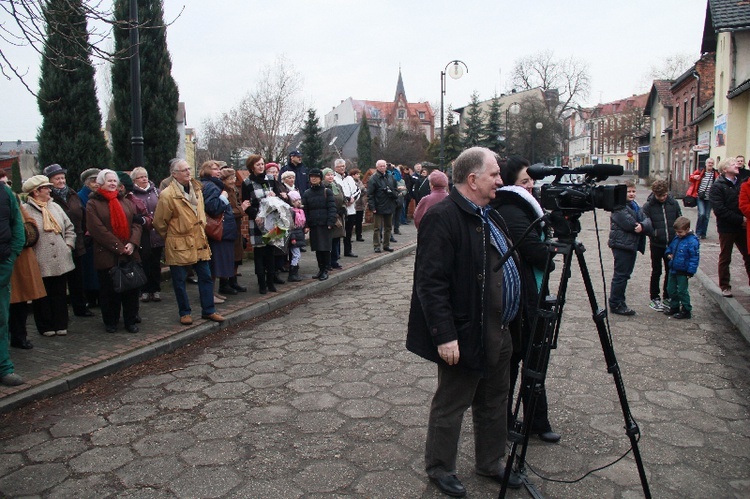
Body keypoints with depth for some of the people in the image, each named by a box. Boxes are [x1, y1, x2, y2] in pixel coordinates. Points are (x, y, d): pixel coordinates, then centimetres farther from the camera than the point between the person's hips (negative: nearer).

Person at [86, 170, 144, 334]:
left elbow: (137, 223, 6)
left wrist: (133, 243, -11)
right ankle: (110, 322, 19)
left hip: (130, 253, 4)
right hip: (107, 255, -3)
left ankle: (131, 320, 17)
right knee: (109, 289, 5)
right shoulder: (93, 203, 0)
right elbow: (97, 229, -10)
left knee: (132, 287, 5)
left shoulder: (126, 202, 14)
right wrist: (118, 247, -15)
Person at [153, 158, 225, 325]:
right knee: (179, 281, 5)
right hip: (179, 245, -6)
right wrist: (170, 238, 3)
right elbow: (159, 223, -8)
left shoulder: (196, 188, 6)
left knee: (206, 277, 8)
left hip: (199, 242, 6)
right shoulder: (167, 195, -15)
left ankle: (208, 311, 19)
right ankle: (185, 313, 20)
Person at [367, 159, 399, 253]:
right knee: (377, 228, 1)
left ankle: (386, 245, 24)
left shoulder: (390, 178, 11)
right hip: (378, 208, -6)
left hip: (389, 206, 6)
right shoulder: (373, 179, -8)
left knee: (388, 227, 13)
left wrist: (394, 194, -5)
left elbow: (396, 190, 18)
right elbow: (370, 195, -12)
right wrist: (372, 207, -18)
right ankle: (377, 246, 8)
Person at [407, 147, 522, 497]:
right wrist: (445, 335, -25)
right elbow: (431, 282, -24)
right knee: (451, 405, 9)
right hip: (465, 335, -9)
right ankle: (439, 467, 29)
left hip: (498, 333, 9)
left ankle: (490, 461, 40)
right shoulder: (443, 218, -19)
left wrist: (512, 323, 18)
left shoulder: (489, 215, 11)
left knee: (495, 402, 22)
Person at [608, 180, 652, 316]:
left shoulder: (635, 206, 16)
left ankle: (619, 302, 25)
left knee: (625, 275, 15)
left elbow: (647, 221, 3)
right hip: (621, 245, -9)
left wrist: (642, 226, -18)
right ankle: (615, 304, 3)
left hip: (632, 245, 9)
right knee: (620, 275, -5)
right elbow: (629, 224, -22)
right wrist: (641, 227, -6)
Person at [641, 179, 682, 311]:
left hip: (672, 244, 3)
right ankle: (654, 298, 18)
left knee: (671, 272, 11)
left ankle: (667, 297, 25)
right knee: (656, 272, 7)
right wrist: (655, 233, -27)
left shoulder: (673, 203, 0)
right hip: (656, 245, -3)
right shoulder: (648, 206, -9)